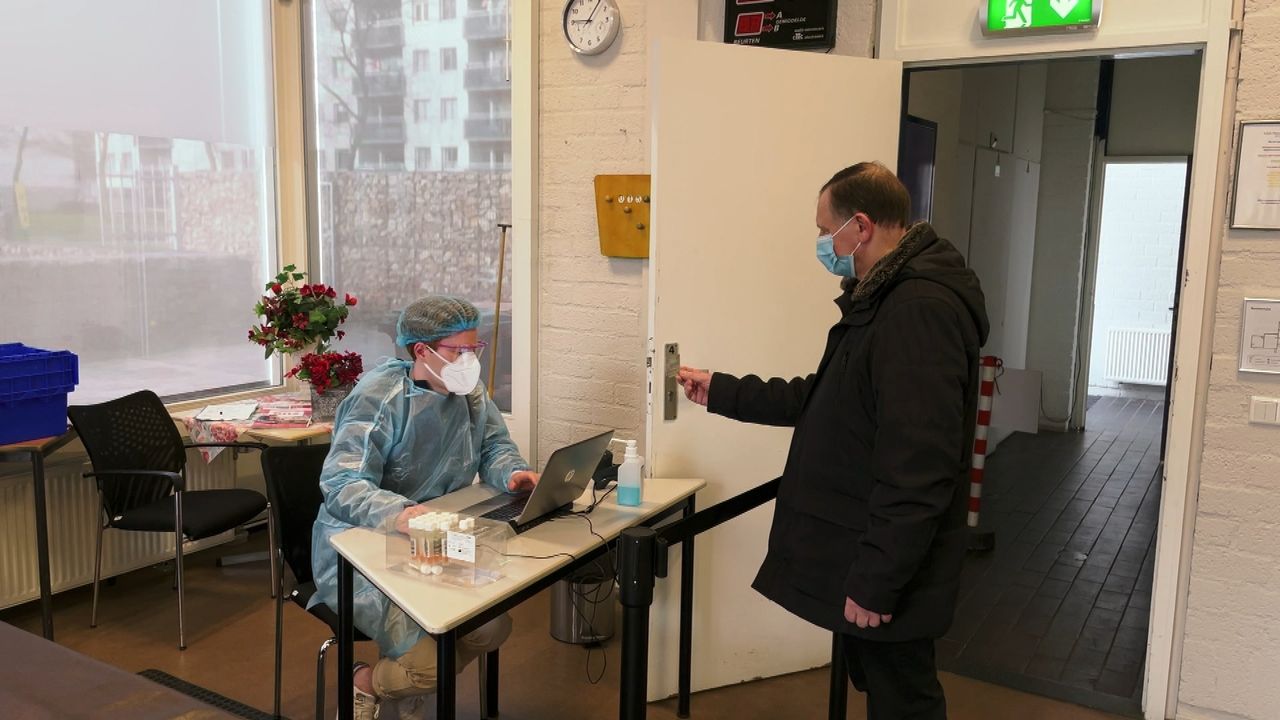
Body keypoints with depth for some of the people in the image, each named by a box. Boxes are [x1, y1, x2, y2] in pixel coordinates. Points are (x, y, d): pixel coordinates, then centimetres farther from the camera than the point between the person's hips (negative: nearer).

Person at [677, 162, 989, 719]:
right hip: (866, 555, 10)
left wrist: (875, 580, -23)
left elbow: (918, 469, -28)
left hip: (884, 571, -10)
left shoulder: (921, 309, -23)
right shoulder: (886, 298, 13)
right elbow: (822, 400, 19)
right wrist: (722, 393, 16)